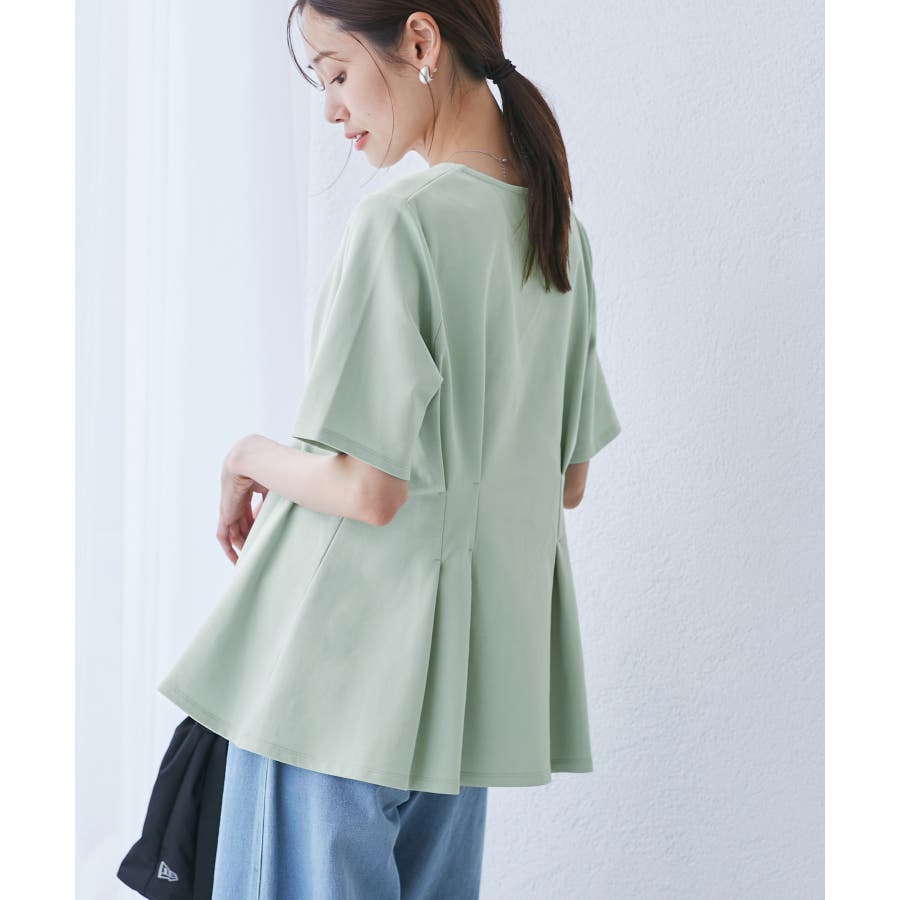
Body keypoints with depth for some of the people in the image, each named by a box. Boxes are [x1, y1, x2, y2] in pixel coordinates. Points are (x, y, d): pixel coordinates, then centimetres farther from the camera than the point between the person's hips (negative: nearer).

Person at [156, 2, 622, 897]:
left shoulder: (400, 221, -18)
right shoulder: (560, 227, 7)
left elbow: (366, 489, -20)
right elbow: (568, 482, 13)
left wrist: (249, 459, -3)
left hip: (346, 654, -8)